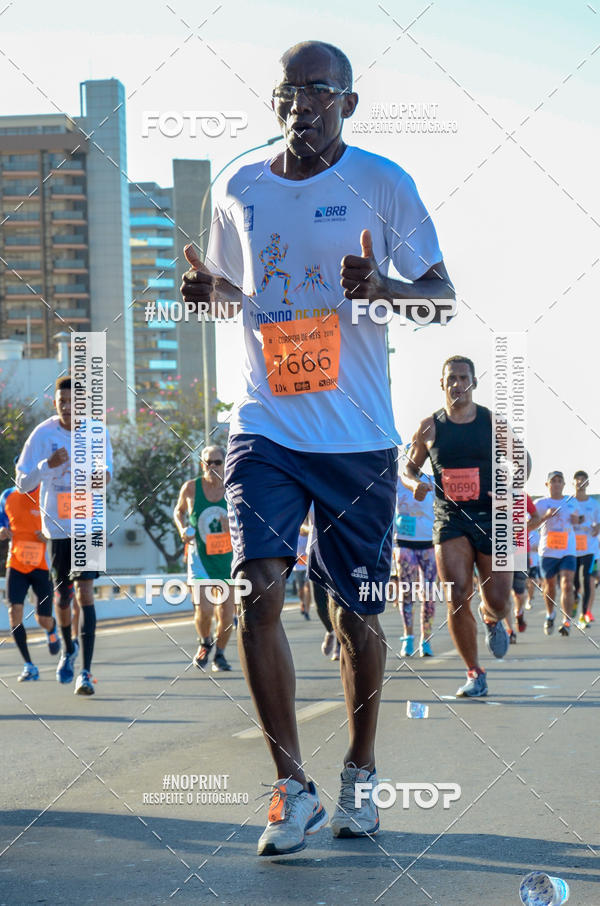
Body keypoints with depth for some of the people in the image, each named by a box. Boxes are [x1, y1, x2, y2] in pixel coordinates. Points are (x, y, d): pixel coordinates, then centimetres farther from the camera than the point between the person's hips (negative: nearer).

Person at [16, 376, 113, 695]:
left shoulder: (98, 433, -3)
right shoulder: (43, 434, -7)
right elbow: (22, 484, -7)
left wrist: (104, 475, -13)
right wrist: (48, 464, -26)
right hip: (57, 525, 1)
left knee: (84, 591, -14)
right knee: (62, 595, 10)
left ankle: (86, 672, -15)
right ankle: (68, 648, 41)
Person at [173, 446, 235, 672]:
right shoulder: (191, 488, -5)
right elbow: (179, 511, 14)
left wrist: (233, 527, -18)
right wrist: (182, 529, -6)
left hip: (227, 558, 1)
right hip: (200, 557, -1)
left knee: (227, 613, 3)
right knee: (203, 610, -15)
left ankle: (220, 654, 26)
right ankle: (204, 643, 16)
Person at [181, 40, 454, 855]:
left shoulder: (382, 184, -2)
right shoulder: (240, 192, 8)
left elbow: (443, 298, -1)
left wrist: (382, 286, -21)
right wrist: (207, 290, -1)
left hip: (359, 436, -1)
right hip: (265, 428, 2)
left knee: (357, 611, 7)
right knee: (260, 591, -15)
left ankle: (359, 775, 28)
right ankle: (292, 787, -4)